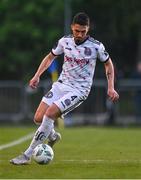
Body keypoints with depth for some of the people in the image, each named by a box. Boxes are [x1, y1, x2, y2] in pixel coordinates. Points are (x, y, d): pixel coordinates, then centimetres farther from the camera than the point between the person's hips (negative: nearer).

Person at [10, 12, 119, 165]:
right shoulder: (65, 41, -1)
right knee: (39, 118, -8)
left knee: (50, 113, -23)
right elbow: (51, 57, 17)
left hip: (79, 90, -5)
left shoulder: (96, 47, -10)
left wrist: (111, 88, -2)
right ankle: (53, 136, 29)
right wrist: (37, 76, 7)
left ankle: (27, 155, -18)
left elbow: (108, 64, 7)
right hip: (61, 84, 5)